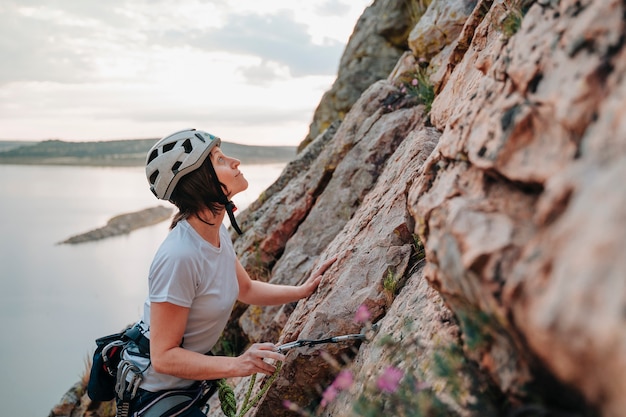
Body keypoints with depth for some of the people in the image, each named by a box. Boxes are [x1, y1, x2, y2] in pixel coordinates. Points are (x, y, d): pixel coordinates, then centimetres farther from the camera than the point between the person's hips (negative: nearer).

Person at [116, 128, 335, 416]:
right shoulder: (179, 257, -33)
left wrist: (302, 291, 3)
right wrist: (237, 365, -34)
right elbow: (163, 357, -28)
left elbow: (247, 289, 12)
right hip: (156, 394, -8)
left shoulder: (217, 232, -5)